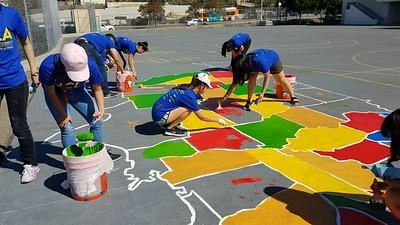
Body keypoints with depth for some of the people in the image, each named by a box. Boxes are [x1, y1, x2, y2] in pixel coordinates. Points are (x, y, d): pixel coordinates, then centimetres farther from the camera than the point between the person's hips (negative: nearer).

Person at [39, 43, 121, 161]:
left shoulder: (89, 64, -33)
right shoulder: (48, 66, -38)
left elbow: (97, 89, -17)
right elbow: (51, 92, -22)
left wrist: (101, 110, -28)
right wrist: (63, 114, -18)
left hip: (78, 91, 3)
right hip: (56, 95, -2)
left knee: (96, 120, 3)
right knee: (67, 128, -10)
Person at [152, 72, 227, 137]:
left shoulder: (185, 87, 5)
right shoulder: (189, 95, -17)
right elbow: (201, 117, -9)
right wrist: (218, 120, 3)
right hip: (160, 117, -8)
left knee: (190, 106, 5)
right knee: (188, 109, -19)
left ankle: (169, 124, 12)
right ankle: (170, 129, -5)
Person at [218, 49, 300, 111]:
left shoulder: (261, 62, -48)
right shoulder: (242, 64, -32)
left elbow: (267, 77, -31)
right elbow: (235, 83, -28)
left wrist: (262, 93, -35)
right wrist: (225, 98, -32)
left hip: (273, 58, -3)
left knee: (282, 80, 12)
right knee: (252, 79, -23)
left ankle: (293, 96, 36)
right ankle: (249, 102, -11)